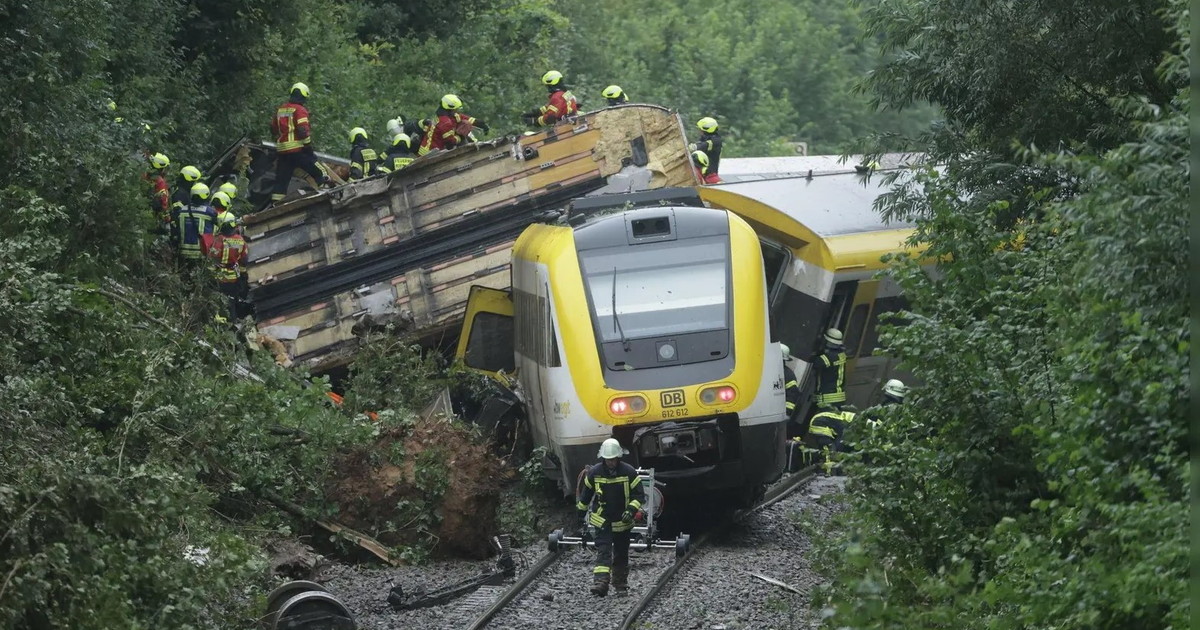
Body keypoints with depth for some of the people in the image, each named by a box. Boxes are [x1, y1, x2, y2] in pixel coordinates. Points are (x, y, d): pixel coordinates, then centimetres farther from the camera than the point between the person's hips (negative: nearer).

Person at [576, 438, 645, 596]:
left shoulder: (629, 472, -10)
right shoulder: (594, 472, -6)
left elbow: (639, 494, -8)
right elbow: (586, 492, 11)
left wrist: (631, 510, -23)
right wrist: (581, 508, 21)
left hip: (622, 521, 1)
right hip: (602, 520, -1)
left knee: (621, 553, 13)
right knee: (603, 551, -14)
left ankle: (620, 582, 30)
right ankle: (601, 583, -26)